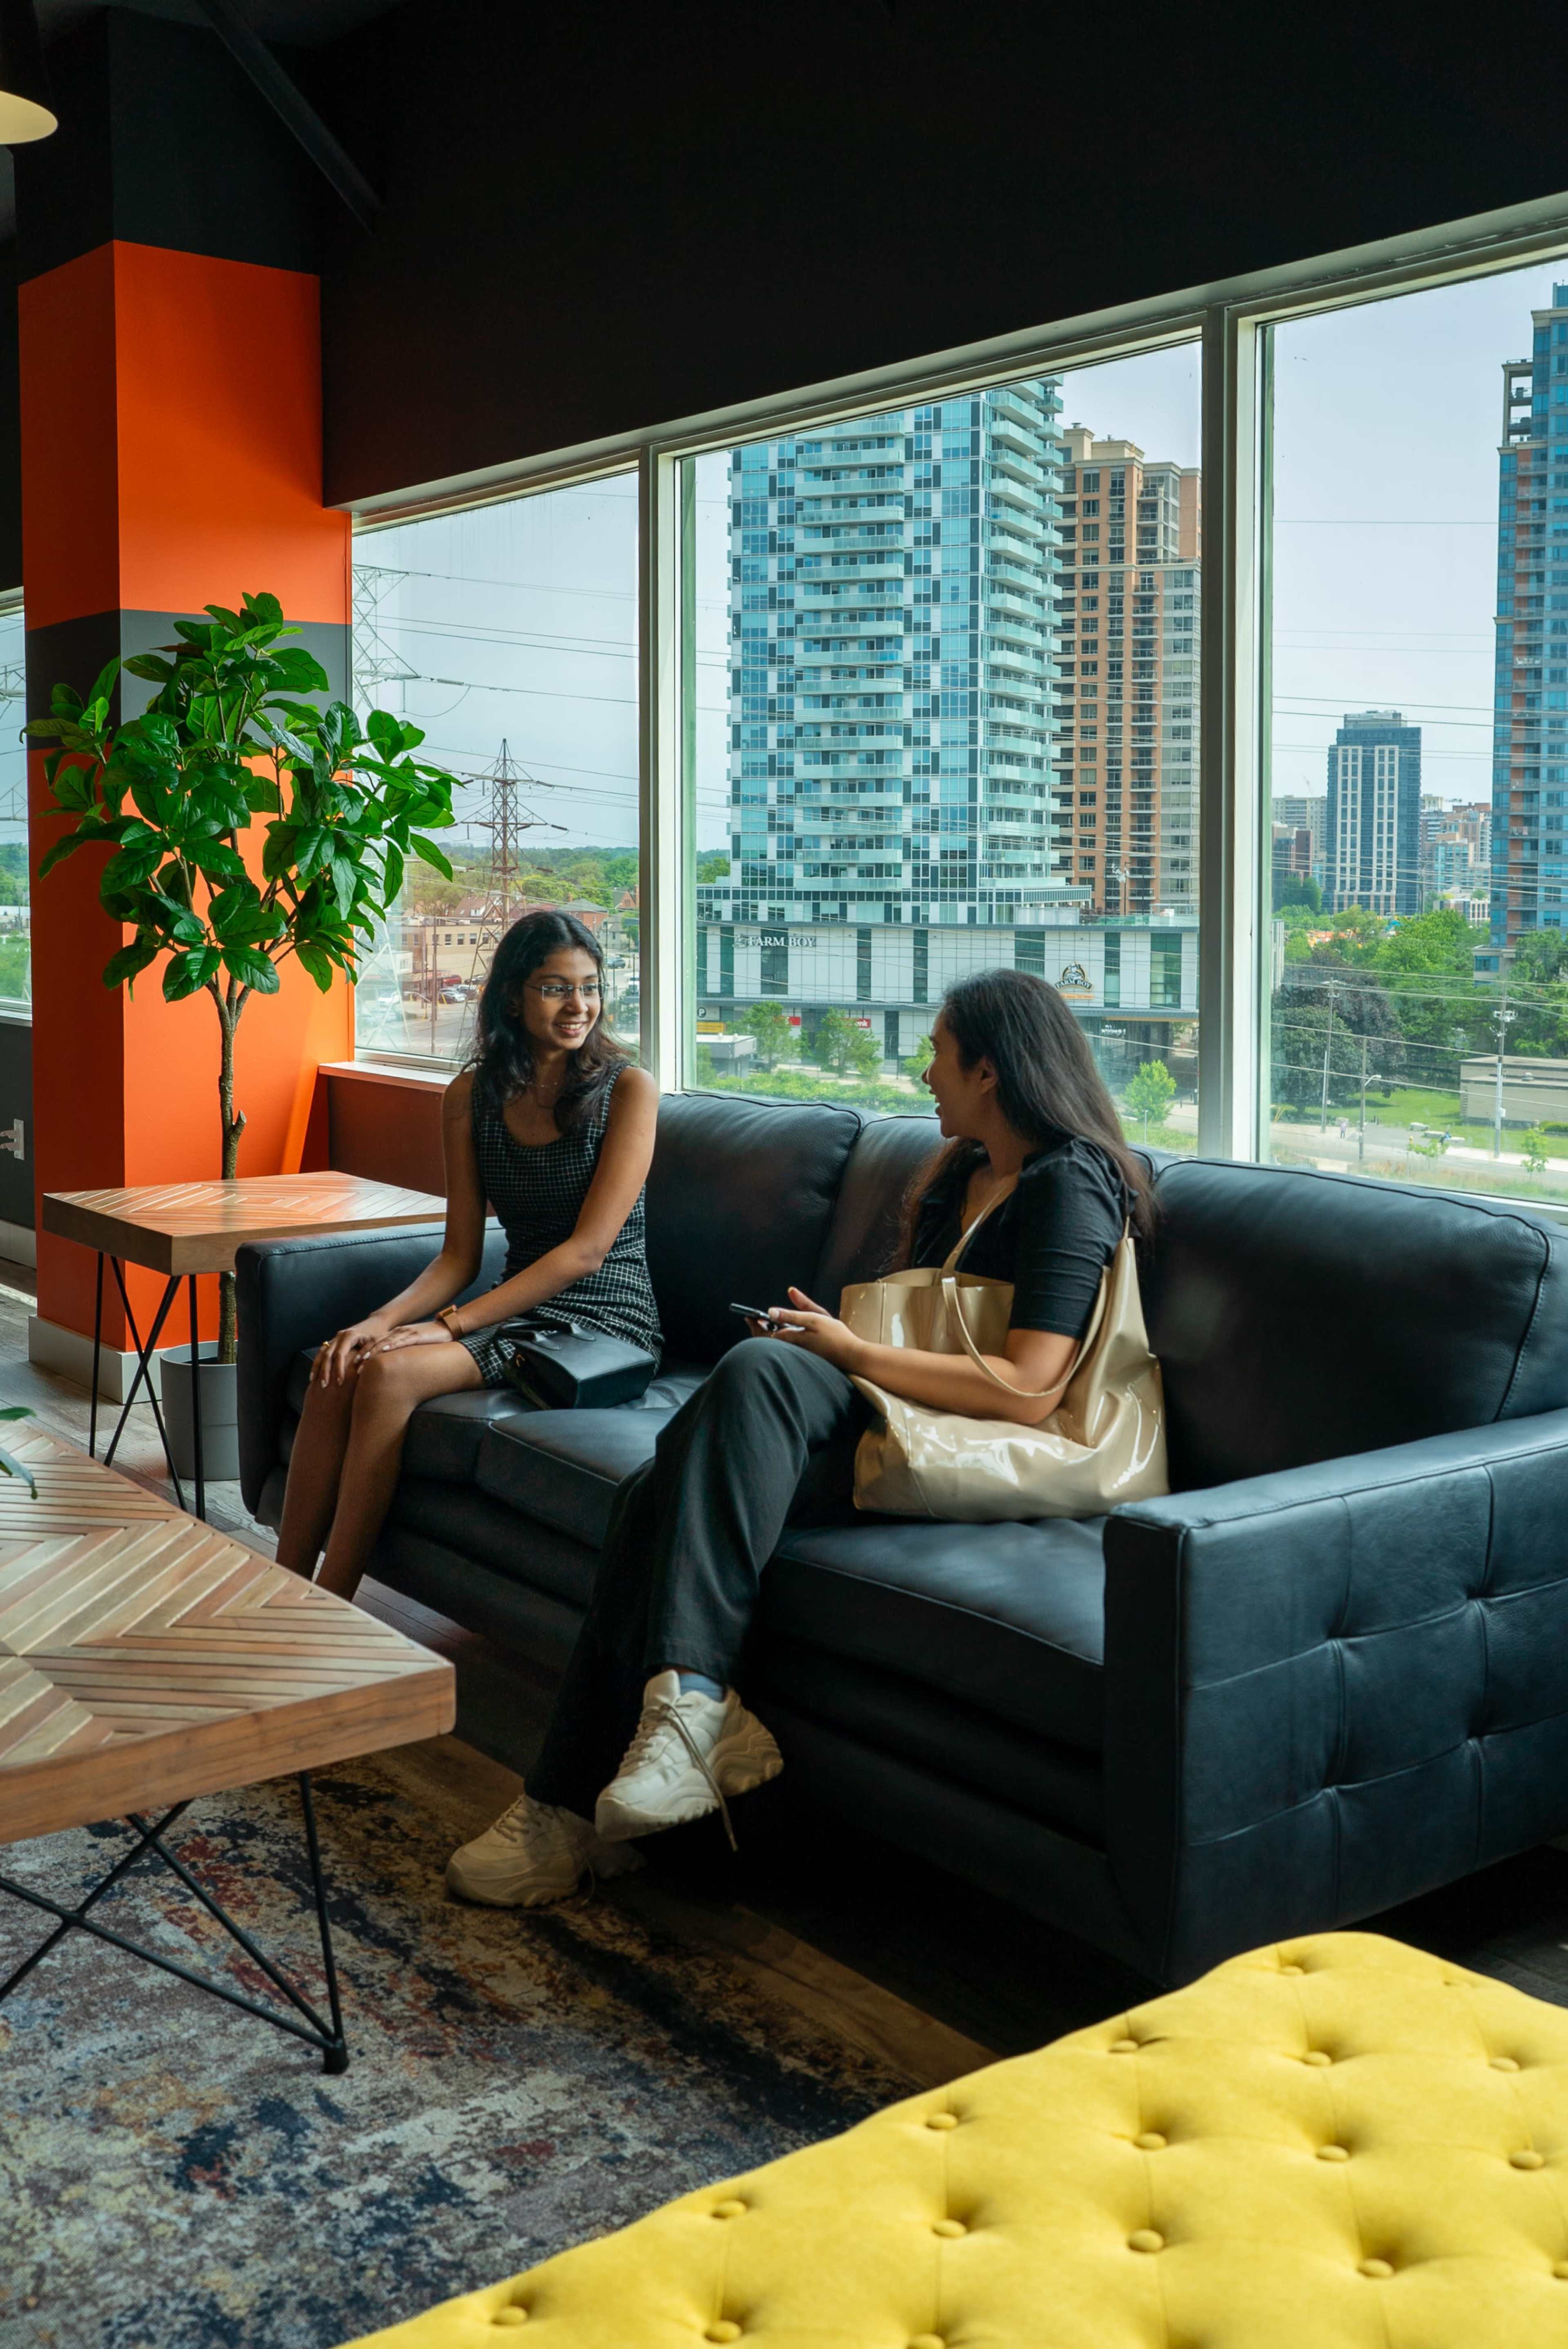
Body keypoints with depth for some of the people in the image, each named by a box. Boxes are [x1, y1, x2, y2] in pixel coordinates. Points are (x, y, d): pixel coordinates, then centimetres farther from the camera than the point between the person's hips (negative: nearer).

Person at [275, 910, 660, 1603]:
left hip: (603, 1319, -5)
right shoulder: (472, 1096, 9)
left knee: (391, 1371, -26)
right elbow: (461, 1253, 7)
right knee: (337, 1366, -19)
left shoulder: (627, 1089, -7)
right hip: (519, 1307, 6)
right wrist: (383, 1318, -14)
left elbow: (587, 1248, -14)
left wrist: (452, 1323, -19)